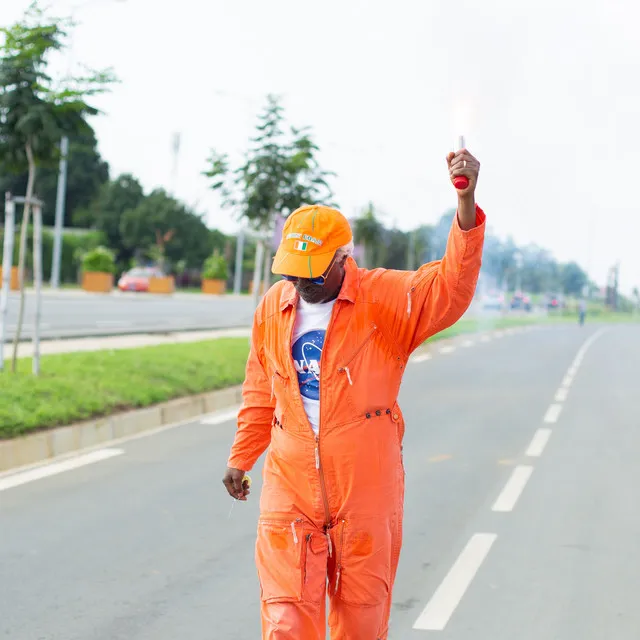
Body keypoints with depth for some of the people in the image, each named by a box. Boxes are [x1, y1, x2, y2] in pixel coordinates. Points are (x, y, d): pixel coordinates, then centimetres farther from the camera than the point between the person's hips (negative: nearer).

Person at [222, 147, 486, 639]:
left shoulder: (385, 298, -7)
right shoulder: (273, 308, 6)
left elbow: (449, 288, -25)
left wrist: (466, 202, -37)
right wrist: (241, 457, 21)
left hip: (367, 487, -2)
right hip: (290, 484, 3)